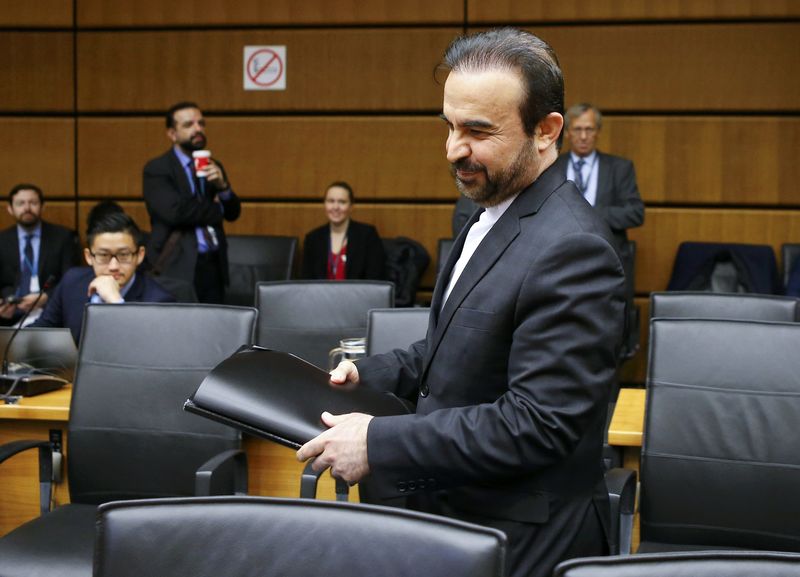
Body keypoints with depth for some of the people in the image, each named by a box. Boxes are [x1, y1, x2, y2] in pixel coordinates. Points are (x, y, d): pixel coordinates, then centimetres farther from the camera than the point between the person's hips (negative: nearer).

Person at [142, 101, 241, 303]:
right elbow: (175, 212, -18)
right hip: (179, 267, -5)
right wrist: (215, 209, -2)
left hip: (214, 265, 5)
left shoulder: (213, 166, 16)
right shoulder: (156, 169, -3)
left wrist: (222, 186, -10)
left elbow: (233, 213, 11)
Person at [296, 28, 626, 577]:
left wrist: (379, 444, -25)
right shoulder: (494, 217, 7)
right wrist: (368, 373, 4)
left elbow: (538, 423, -27)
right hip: (455, 512, 9)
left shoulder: (570, 248, -24)